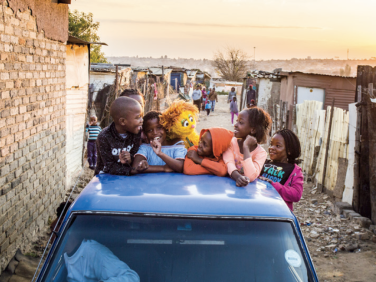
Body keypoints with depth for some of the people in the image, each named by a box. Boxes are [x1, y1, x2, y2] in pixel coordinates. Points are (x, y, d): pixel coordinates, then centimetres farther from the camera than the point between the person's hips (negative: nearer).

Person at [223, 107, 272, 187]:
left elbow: (251, 177, -21)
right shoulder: (231, 142, 0)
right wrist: (237, 177, -35)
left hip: (247, 187, -1)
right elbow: (229, 164, -15)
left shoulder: (261, 153, -7)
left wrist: (246, 147, -19)